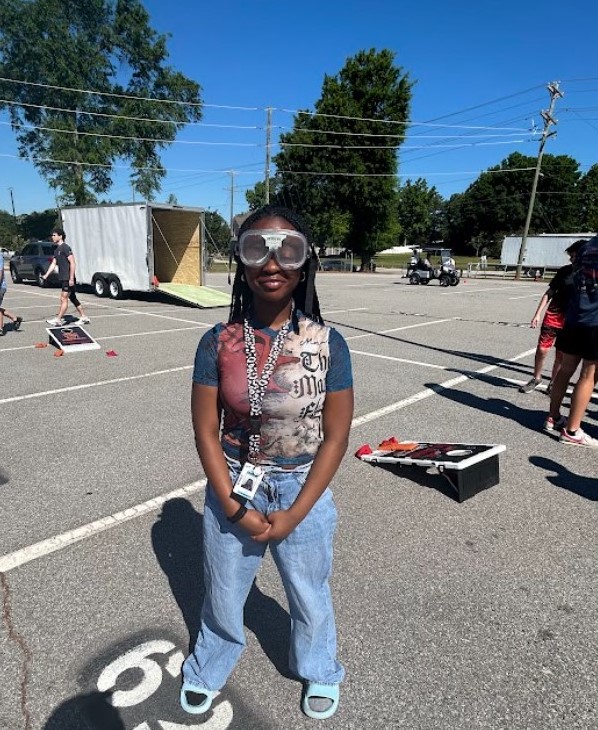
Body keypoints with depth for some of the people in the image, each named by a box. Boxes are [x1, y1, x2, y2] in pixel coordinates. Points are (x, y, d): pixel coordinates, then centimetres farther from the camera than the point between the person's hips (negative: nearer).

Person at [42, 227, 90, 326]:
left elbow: (73, 263, -17)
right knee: (72, 298, 12)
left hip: (68, 279, -10)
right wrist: (46, 275, 8)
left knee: (64, 299, -8)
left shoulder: (66, 248, -11)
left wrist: (71, 279, -21)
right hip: (63, 278, 10)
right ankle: (84, 318, 18)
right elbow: (53, 264, 18)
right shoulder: (56, 250, 16)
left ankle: (58, 320, -7)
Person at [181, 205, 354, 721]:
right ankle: (207, 671, 56)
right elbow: (206, 432, -9)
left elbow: (335, 437, -11)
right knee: (223, 592, 24)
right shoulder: (218, 342, -13)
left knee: (309, 594, 23)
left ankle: (319, 672, 56)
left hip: (303, 490, 0)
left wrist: (293, 514, -12)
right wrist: (235, 507, -13)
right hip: (232, 488, 1)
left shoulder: (328, 344, -15)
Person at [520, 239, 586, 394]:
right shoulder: (564, 271, 0)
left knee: (561, 355, 6)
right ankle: (536, 378, 20)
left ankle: (553, 383, 24)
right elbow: (549, 293, 5)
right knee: (542, 349, -1)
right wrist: (538, 314, -1)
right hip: (554, 315, 1)